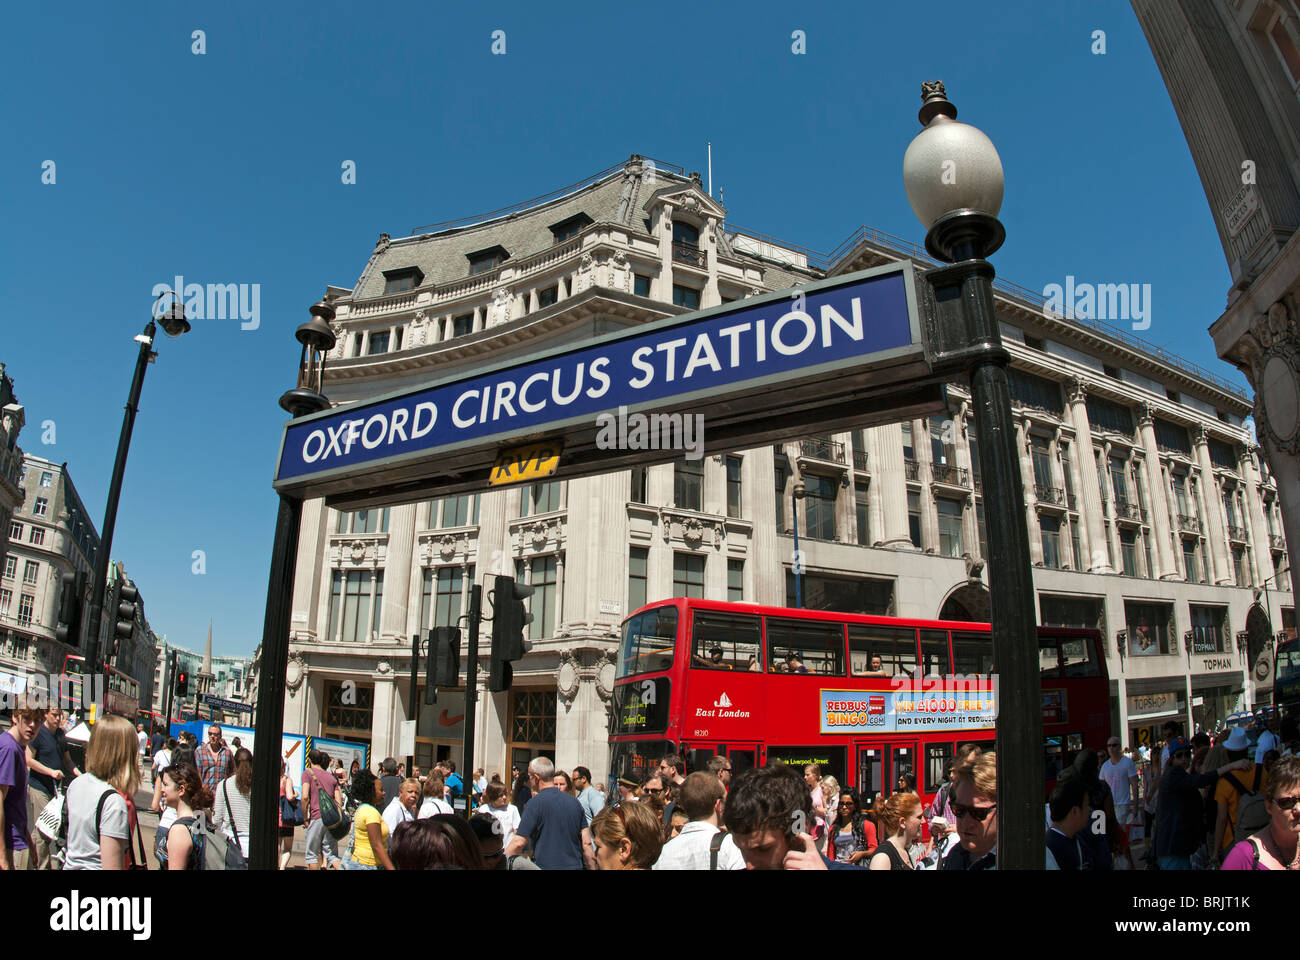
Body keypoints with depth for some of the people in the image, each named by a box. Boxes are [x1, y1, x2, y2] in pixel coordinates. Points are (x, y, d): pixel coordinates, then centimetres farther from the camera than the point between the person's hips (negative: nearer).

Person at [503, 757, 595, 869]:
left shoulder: (535, 803, -11)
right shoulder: (574, 802, 5)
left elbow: (519, 842, -13)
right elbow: (586, 843, 5)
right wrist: (592, 867, 13)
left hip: (547, 865, -5)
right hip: (575, 866, 5)